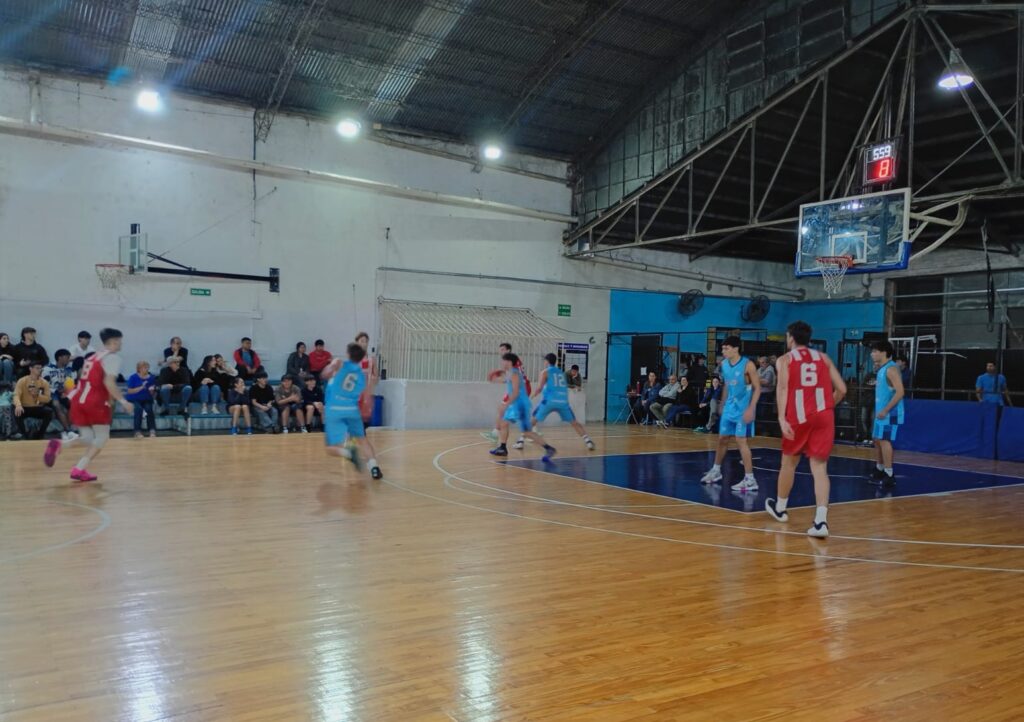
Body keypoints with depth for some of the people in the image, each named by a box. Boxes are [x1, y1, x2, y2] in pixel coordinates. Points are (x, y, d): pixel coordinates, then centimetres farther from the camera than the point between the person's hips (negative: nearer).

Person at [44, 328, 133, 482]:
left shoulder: (93, 357, 22)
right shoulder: (113, 357, -5)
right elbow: (109, 382, -17)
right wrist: (123, 401, -14)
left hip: (79, 400, 8)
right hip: (95, 402, -8)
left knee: (88, 438, 16)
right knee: (102, 437, 5)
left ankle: (59, 445, -9)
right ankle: (80, 470, -6)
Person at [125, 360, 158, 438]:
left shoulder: (152, 378, 3)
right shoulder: (133, 377, -4)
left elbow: (154, 395, 8)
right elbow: (129, 391, -11)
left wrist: (152, 391, -15)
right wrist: (141, 388, -20)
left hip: (147, 400, 2)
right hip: (134, 400, -2)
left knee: (149, 409, -30)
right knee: (139, 409, -33)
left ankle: (152, 430, -29)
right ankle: (137, 431, -28)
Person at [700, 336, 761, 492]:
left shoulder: (747, 365, -15)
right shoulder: (724, 365, 6)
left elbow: (757, 388, -14)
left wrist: (751, 409, -21)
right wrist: (722, 404, 20)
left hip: (743, 409, -7)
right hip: (729, 408, 7)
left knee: (741, 441, -10)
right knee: (722, 439, 14)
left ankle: (750, 479, -5)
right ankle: (716, 470, 31)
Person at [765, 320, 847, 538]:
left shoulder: (785, 360, 8)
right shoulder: (824, 358, 17)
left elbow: (783, 388, -9)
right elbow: (841, 389, 11)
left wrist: (782, 418, -17)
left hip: (799, 416, -2)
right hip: (824, 415, 2)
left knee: (789, 462, 18)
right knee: (819, 467, 0)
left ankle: (780, 508, 35)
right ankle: (821, 521, -15)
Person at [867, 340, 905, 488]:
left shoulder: (891, 369, -16)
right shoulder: (881, 369, 15)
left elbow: (900, 392, -23)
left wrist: (885, 410, -24)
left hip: (889, 413, -10)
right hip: (881, 412, 10)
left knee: (884, 440, -13)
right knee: (877, 439, 17)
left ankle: (889, 475, -12)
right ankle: (879, 470, 29)